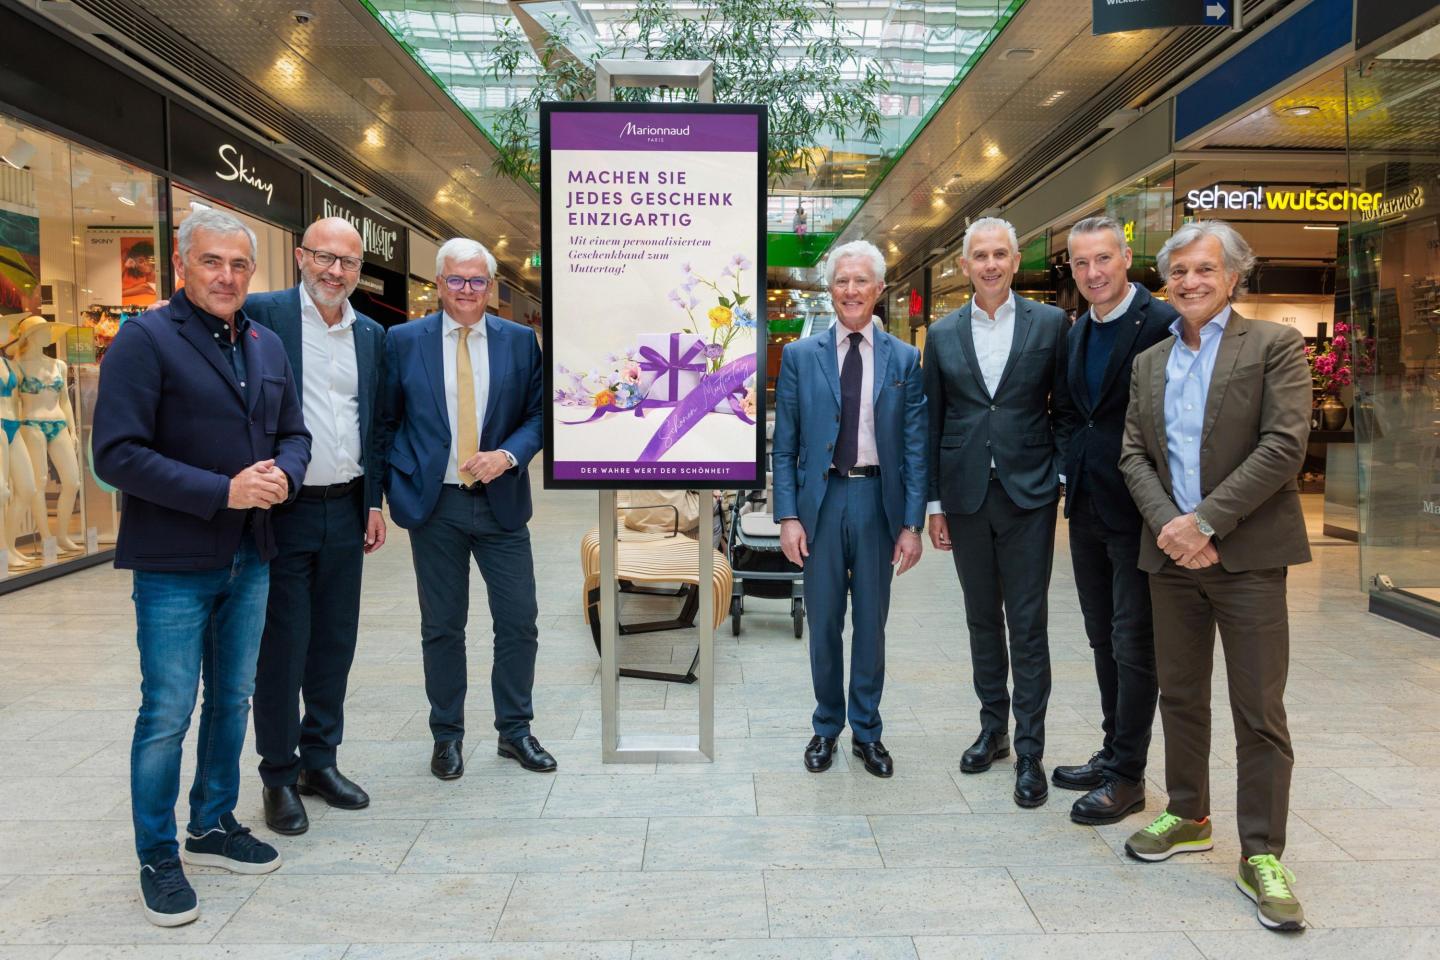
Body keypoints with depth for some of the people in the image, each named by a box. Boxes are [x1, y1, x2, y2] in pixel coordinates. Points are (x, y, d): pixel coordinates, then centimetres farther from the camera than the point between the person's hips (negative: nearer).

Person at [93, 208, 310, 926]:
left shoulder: (267, 346, 10)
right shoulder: (145, 340, -10)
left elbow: (294, 434, 15)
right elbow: (117, 455, -17)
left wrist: (283, 474, -8)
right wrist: (222, 492, -22)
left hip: (250, 557, 6)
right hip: (175, 563, -6)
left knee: (233, 699, 16)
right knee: (167, 714, 3)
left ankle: (214, 827, 33)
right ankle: (158, 858, 21)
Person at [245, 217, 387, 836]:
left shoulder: (371, 335, 10)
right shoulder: (262, 315, -6)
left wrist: (374, 501, 12)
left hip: (345, 510, 5)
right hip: (283, 509, -5)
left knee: (335, 643, 13)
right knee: (282, 647, 4)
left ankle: (320, 761, 28)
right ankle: (279, 777, 20)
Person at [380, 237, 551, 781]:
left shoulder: (520, 341, 4)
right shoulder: (404, 341, 2)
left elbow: (539, 414, 6)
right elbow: (386, 422, 5)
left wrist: (508, 454, -12)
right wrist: (391, 491, -1)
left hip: (501, 501, 1)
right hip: (433, 505, -1)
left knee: (519, 622, 4)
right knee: (442, 628, 9)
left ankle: (515, 730, 22)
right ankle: (447, 736, 25)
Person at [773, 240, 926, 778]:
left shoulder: (905, 360, 2)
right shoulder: (800, 356, 2)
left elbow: (914, 448, 1)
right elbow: (784, 445, 2)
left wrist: (912, 523, -3)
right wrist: (788, 515, -5)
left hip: (877, 500, 0)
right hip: (821, 500, 0)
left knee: (872, 622, 11)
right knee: (823, 622, 10)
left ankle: (867, 732, 27)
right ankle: (826, 727, 27)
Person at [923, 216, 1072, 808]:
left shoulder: (1050, 324, 1)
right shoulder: (943, 334, 7)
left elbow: (1064, 409, 3)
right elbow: (933, 423, 7)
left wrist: (1063, 478, -5)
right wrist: (934, 503, 5)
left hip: (1028, 494, -2)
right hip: (966, 496, 3)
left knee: (1027, 625, 0)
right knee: (982, 620, 13)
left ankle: (1029, 752, 9)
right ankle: (993, 729, 28)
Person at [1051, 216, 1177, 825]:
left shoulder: (1162, 323, -12)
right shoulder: (1078, 333, 13)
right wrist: (1073, 473, 10)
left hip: (1137, 507, -8)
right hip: (1087, 506, 8)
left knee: (1133, 642, 1)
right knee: (1103, 637, 16)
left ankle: (1128, 776, 13)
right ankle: (1112, 753, 30)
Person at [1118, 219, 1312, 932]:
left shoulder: (1274, 346, -2)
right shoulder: (1149, 363, 13)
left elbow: (1284, 445, -13)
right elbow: (1133, 454, 6)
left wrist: (1205, 520, -17)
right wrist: (1168, 525, -11)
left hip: (1246, 552, -4)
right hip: (1171, 552, 5)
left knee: (1259, 711, 0)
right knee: (1179, 695, 15)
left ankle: (1261, 855, 12)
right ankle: (1188, 816, 31)